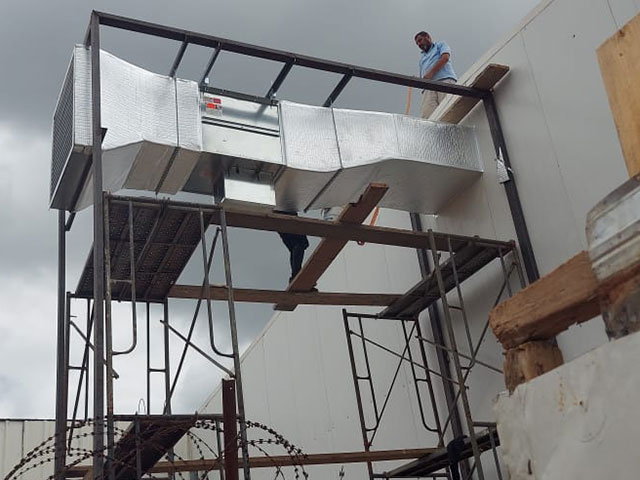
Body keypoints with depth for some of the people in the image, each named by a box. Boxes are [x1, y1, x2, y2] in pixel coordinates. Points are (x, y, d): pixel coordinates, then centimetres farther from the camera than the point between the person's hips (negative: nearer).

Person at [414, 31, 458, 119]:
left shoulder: (440, 45, 24)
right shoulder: (422, 58, 38)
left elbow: (445, 57, 3)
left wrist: (431, 73, -7)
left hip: (445, 80, -4)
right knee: (425, 115, -21)